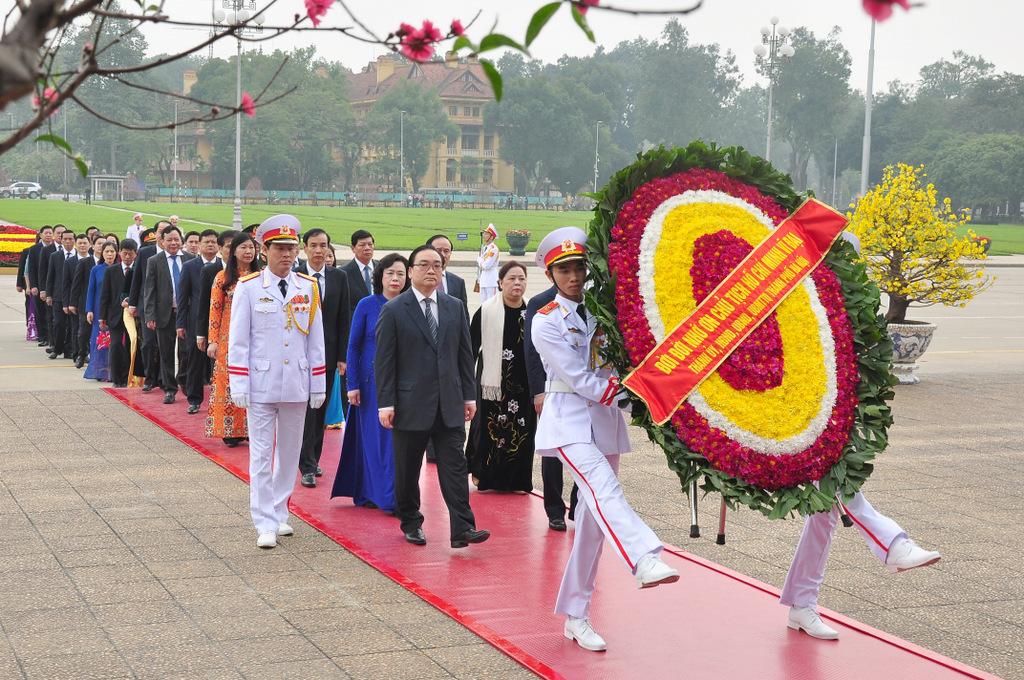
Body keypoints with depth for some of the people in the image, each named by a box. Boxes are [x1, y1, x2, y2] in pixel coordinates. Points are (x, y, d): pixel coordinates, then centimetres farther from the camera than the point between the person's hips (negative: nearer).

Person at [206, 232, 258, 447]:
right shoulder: (223, 277, 1)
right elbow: (214, 310, -1)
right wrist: (213, 340, -6)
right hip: (229, 339, -2)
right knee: (229, 382, -1)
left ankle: (252, 429, 9)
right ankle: (231, 431, 6)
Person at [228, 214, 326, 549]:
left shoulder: (308, 288, 5)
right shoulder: (248, 287, -3)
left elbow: (316, 339, 9)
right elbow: (238, 339, -2)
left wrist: (319, 385, 7)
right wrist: (239, 386, -7)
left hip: (297, 384, 3)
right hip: (261, 384, -3)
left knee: (290, 452, 11)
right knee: (261, 454, -1)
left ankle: (280, 513, 24)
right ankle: (265, 524, 2)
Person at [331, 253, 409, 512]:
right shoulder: (367, 305, -3)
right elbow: (353, 346, 0)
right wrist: (352, 384, -5)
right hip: (372, 380, -2)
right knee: (375, 437, 0)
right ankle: (386, 497, 6)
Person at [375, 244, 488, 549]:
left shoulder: (455, 308, 10)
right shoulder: (394, 310, -2)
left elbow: (465, 354, 13)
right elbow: (384, 360, -4)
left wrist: (469, 395, 9)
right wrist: (385, 403, -10)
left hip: (450, 405, 3)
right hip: (410, 405, -2)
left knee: (455, 466, -3)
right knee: (407, 470, 7)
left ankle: (462, 527, -5)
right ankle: (411, 524, 22)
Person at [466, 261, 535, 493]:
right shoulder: (486, 311, -5)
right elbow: (471, 346, -1)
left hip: (522, 382, 3)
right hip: (493, 381, -3)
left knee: (521, 429, 2)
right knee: (488, 427, 1)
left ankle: (516, 480, 13)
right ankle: (481, 474, 21)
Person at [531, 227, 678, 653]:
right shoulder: (547, 322, -5)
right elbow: (580, 381, -12)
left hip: (606, 421, 5)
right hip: (570, 420, -5)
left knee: (595, 518, 5)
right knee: (603, 490, -31)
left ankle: (576, 616, 12)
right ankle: (645, 561, -53)